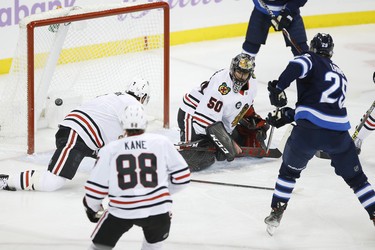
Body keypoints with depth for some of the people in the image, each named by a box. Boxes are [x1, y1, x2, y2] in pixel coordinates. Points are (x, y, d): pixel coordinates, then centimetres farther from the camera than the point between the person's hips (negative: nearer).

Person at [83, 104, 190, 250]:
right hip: (157, 210, 1)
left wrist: (92, 208, 26)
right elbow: (182, 176, 9)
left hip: (121, 211, -1)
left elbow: (96, 187, 6)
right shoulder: (162, 142, 5)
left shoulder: (110, 149, 5)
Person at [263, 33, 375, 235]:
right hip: (339, 132, 3)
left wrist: (278, 88, -11)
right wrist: (288, 114, 28)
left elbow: (297, 66, -16)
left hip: (309, 130, -3)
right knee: (355, 178, 19)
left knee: (290, 170, 21)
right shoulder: (340, 74, 28)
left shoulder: (311, 60, 10)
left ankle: (276, 214, 21)